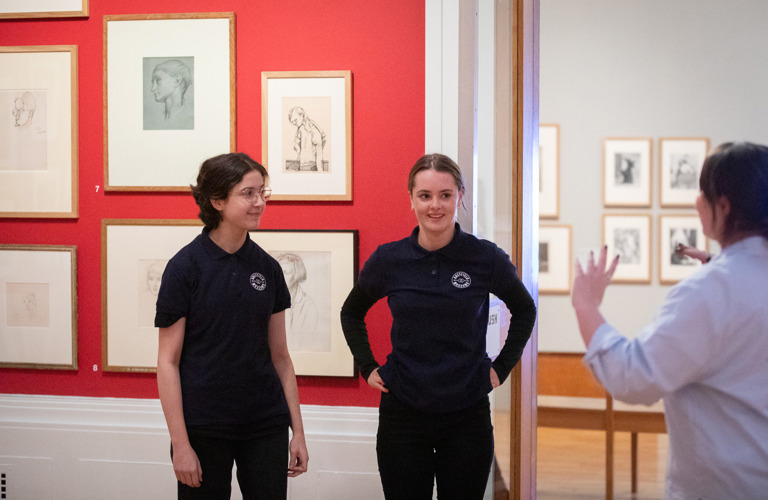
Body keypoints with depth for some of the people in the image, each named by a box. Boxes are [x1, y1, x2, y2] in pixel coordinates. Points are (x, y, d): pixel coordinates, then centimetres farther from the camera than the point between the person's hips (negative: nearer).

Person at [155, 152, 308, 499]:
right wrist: (180, 444, -12)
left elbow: (279, 355, 9)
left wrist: (297, 431, 7)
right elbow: (168, 361, -8)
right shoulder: (185, 267, -8)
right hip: (204, 429, -4)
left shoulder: (268, 268, 4)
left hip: (266, 428, 4)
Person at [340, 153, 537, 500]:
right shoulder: (388, 260, -2)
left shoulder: (486, 258, -5)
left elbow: (525, 311, 13)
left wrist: (502, 367, 6)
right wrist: (367, 367, 7)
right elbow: (351, 313, 17)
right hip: (403, 414, 1)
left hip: (467, 415, -1)